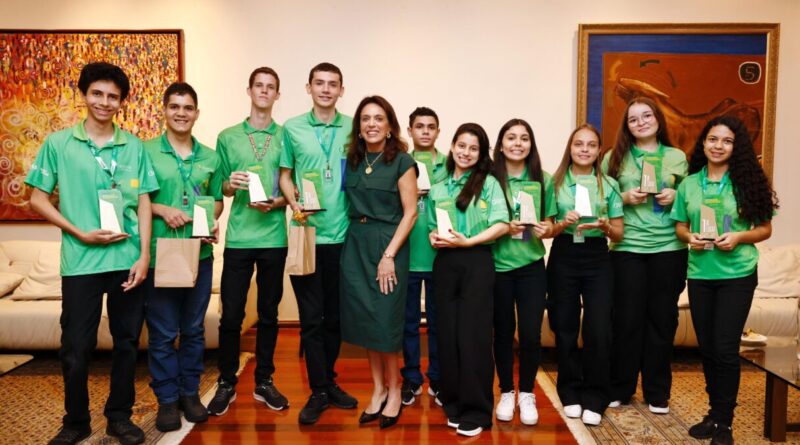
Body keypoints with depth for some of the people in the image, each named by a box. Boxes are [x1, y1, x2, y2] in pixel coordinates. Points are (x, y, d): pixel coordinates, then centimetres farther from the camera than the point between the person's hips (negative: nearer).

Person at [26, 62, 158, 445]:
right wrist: (81, 234, -9)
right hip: (80, 262, -1)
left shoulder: (134, 146, 7)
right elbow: (38, 199, 3)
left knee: (127, 342, 10)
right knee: (75, 348, 5)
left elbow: (143, 202, 6)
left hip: (127, 260, 2)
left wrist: (144, 256, -3)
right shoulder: (58, 143, 3)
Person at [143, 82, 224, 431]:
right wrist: (161, 210, -16)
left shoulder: (210, 157, 10)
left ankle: (190, 392, 27)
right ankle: (167, 399, 19)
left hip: (200, 254, 3)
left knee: (194, 329, 12)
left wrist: (212, 222, -4)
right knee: (162, 332, 4)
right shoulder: (146, 151, 0)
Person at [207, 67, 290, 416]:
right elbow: (219, 188, 9)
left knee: (269, 312, 9)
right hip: (238, 237, 0)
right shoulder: (228, 137, 8)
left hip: (274, 237, 0)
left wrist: (275, 203, -13)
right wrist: (230, 185, -13)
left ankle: (264, 381, 22)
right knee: (231, 314, 2)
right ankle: (226, 383, 18)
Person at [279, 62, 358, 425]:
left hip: (342, 235, 1)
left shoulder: (352, 129, 5)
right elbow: (285, 175, 9)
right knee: (311, 317, 3)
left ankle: (329, 382, 28)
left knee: (335, 316, 12)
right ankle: (318, 391, 15)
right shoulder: (292, 128, 4)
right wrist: (295, 205, -9)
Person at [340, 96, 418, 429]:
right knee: (363, 318, 8)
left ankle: (394, 392, 20)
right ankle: (378, 389, 24)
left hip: (388, 245, -5)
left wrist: (389, 255, -15)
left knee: (385, 320, 0)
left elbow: (410, 212, -9)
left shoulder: (401, 161, -6)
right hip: (355, 244, 5)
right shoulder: (352, 160, 9)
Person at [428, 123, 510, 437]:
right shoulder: (438, 189, 14)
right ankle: (454, 404, 21)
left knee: (473, 334, -2)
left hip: (476, 262, -4)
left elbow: (502, 225, -8)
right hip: (445, 264, 4)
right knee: (447, 333, 6)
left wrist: (467, 241, -15)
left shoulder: (488, 183, 1)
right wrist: (434, 238, -4)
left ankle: (476, 411, 8)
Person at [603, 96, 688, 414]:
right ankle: (620, 388, 18)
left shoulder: (677, 157, 9)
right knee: (627, 319, 2)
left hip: (669, 248, 1)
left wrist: (676, 197, -6)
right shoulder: (614, 158, 5)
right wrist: (625, 198, -11)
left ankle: (658, 392, 21)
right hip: (627, 248, -1)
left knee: (662, 319, 7)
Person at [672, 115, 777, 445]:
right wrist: (690, 238, -11)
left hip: (737, 274, -3)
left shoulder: (748, 182, -3)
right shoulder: (688, 184, 5)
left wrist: (738, 237, -17)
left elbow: (765, 229, 1)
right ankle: (715, 412, 28)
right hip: (699, 274, 3)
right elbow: (680, 226, 10)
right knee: (707, 347, 11)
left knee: (725, 348, -4)